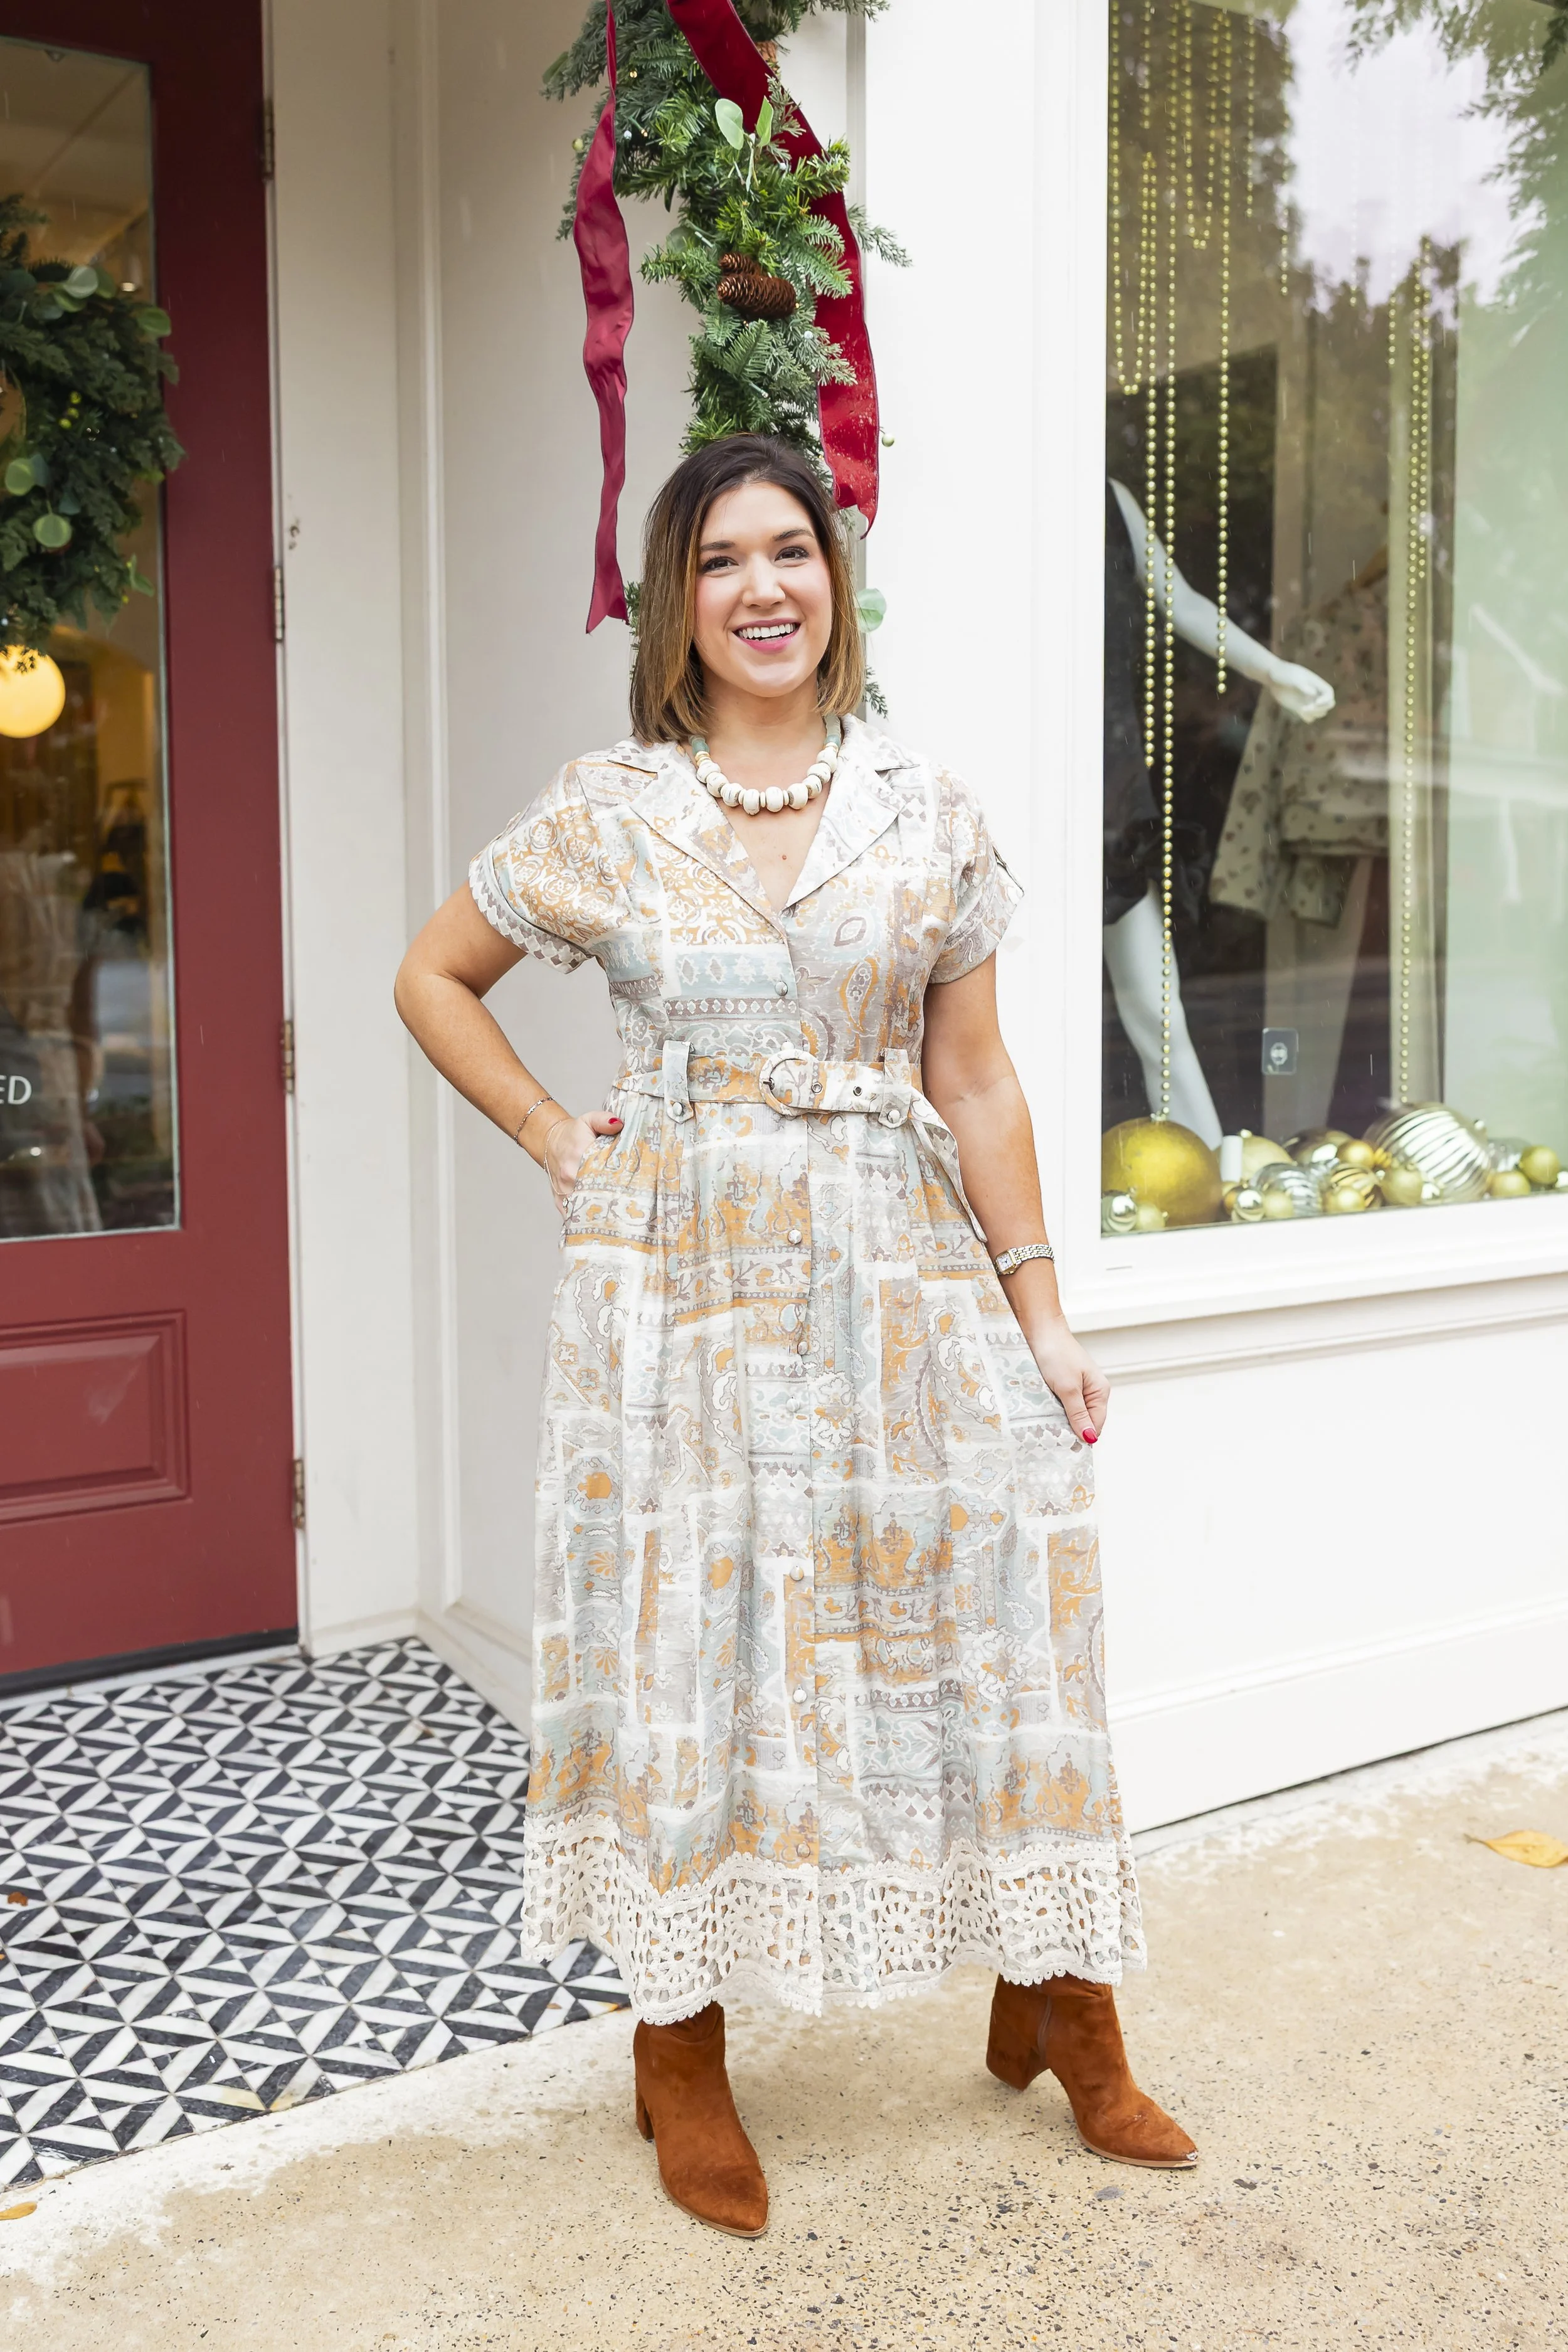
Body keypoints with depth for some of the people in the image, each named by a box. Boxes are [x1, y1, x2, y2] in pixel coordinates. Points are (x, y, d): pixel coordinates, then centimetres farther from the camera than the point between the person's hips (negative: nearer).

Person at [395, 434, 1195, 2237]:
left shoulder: (925, 813, 4)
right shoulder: (604, 813, 1)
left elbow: (973, 1082, 4)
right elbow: (433, 975, 13)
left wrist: (1040, 1317, 1)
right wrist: (554, 1138, 2)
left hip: (898, 1276, 2)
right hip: (681, 1280, -1)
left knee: (983, 1609, 3)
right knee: (686, 1637, 5)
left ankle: (1056, 2011, 24)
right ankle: (679, 2061, 23)